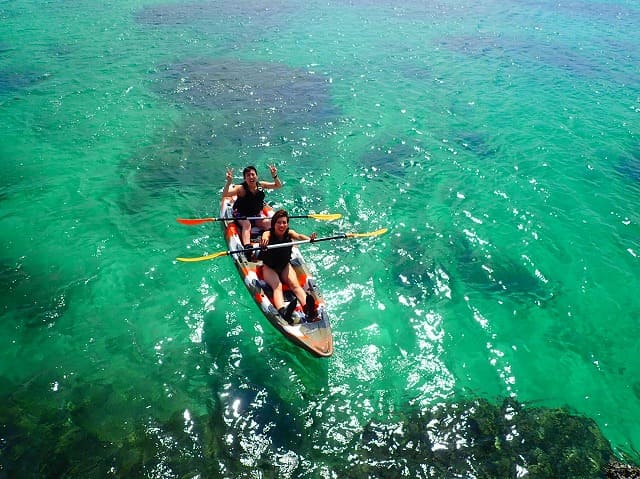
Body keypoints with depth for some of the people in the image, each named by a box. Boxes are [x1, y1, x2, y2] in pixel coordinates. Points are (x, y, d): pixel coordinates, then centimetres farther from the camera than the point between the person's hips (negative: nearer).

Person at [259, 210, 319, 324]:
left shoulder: (289, 233, -9)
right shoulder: (268, 234, -17)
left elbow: (299, 236, -30)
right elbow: (265, 237, -41)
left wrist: (309, 238, -54)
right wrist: (263, 242, -67)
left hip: (285, 266, 3)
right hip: (269, 267, -3)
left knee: (295, 284, -22)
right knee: (277, 286, -28)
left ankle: (307, 308, -45)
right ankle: (282, 311, -54)